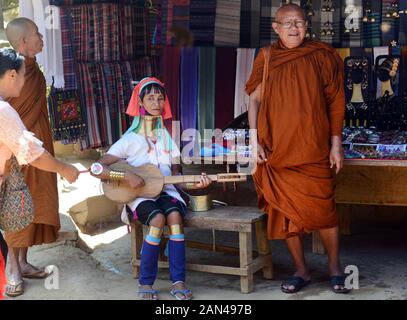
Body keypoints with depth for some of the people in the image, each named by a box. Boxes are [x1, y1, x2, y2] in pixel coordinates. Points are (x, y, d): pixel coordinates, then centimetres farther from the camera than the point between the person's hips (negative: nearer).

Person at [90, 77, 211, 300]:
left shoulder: (167, 138, 12)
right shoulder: (131, 139, -3)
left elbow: (175, 175, 14)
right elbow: (98, 168, -9)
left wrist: (194, 184, -4)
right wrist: (126, 177, -21)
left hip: (165, 190, 3)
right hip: (139, 195, -3)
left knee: (175, 216, -30)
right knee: (158, 219, -33)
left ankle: (178, 282, -25)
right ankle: (145, 284, -19)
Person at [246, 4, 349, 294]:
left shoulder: (323, 57, 2)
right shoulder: (267, 58, 5)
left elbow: (336, 103, 3)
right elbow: (255, 100, 6)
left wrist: (336, 144, -1)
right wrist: (255, 140, -2)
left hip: (314, 149, -1)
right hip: (277, 149, 2)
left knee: (323, 209, -2)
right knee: (286, 211, 5)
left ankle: (335, 267, 18)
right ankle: (301, 270, 20)